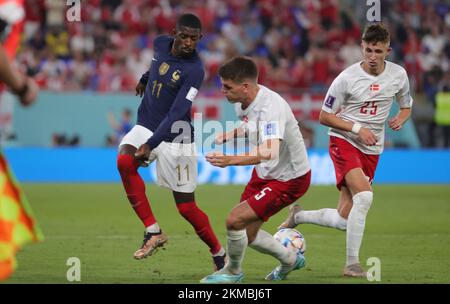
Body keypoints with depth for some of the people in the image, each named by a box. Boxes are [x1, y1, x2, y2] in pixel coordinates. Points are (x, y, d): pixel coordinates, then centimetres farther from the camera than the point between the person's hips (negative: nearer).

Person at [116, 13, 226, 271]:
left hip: (175, 138, -5)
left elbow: (176, 114, -28)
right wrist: (144, 78, 42)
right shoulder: (161, 44, -2)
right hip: (146, 127, 5)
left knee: (187, 207, -3)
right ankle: (153, 232, -19)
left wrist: (150, 144, -35)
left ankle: (219, 254, 21)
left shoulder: (194, 71, -22)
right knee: (124, 162, -27)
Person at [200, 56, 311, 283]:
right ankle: (290, 260, 39)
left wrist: (231, 160, -62)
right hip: (264, 173, 9)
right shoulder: (243, 102, -5)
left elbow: (270, 152, -49)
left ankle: (232, 271, 12)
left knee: (235, 221, -16)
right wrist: (230, 135, -1)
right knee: (246, 233, 14)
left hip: (288, 178, -9)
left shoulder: (270, 108, -33)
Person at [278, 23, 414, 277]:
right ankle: (352, 264, -23)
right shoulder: (347, 78, -13)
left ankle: (298, 216, 29)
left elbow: (406, 106, 18)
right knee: (364, 196, -30)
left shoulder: (398, 75, 0)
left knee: (344, 220, 0)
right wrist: (357, 128, -17)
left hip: (372, 150, 5)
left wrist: (401, 119, -6)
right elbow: (324, 117, -5)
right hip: (344, 142, -5)